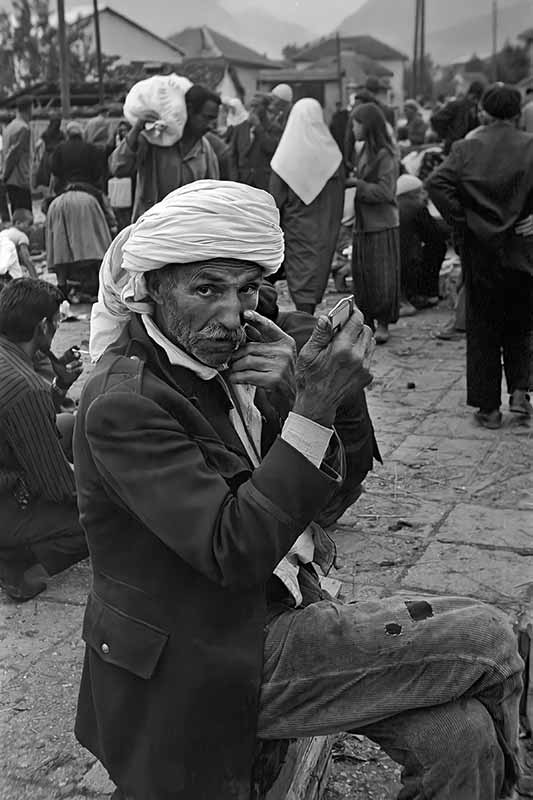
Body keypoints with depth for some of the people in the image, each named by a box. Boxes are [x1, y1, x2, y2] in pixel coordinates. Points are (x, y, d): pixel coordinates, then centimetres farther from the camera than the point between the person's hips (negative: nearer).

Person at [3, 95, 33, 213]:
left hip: (10, 181, 9)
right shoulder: (24, 128, -13)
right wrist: (6, 175, -8)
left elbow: (7, 152, 15)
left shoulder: (9, 127, 14)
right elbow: (14, 153, -15)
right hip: (21, 181, -9)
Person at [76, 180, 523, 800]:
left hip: (277, 610, 7)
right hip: (210, 669, -7)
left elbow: (326, 488, 5)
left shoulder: (240, 350, 3)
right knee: (489, 641, -8)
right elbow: (234, 555, -28)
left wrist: (298, 395, -14)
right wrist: (314, 410, -30)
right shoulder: (123, 402, -21)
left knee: (460, 732, -7)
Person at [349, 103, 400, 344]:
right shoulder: (363, 152, 13)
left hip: (382, 225, -8)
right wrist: (348, 180, 6)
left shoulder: (386, 154, -11)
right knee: (361, 276, 8)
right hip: (362, 224, 8)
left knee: (381, 276, -2)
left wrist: (356, 183, -15)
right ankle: (366, 323, 17)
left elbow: (384, 192, -15)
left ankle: (383, 324, 8)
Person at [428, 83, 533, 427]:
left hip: (479, 249, 0)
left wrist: (460, 219, -8)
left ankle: (489, 406, 12)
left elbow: (436, 184, -14)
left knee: (482, 328, 8)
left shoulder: (466, 149, -3)